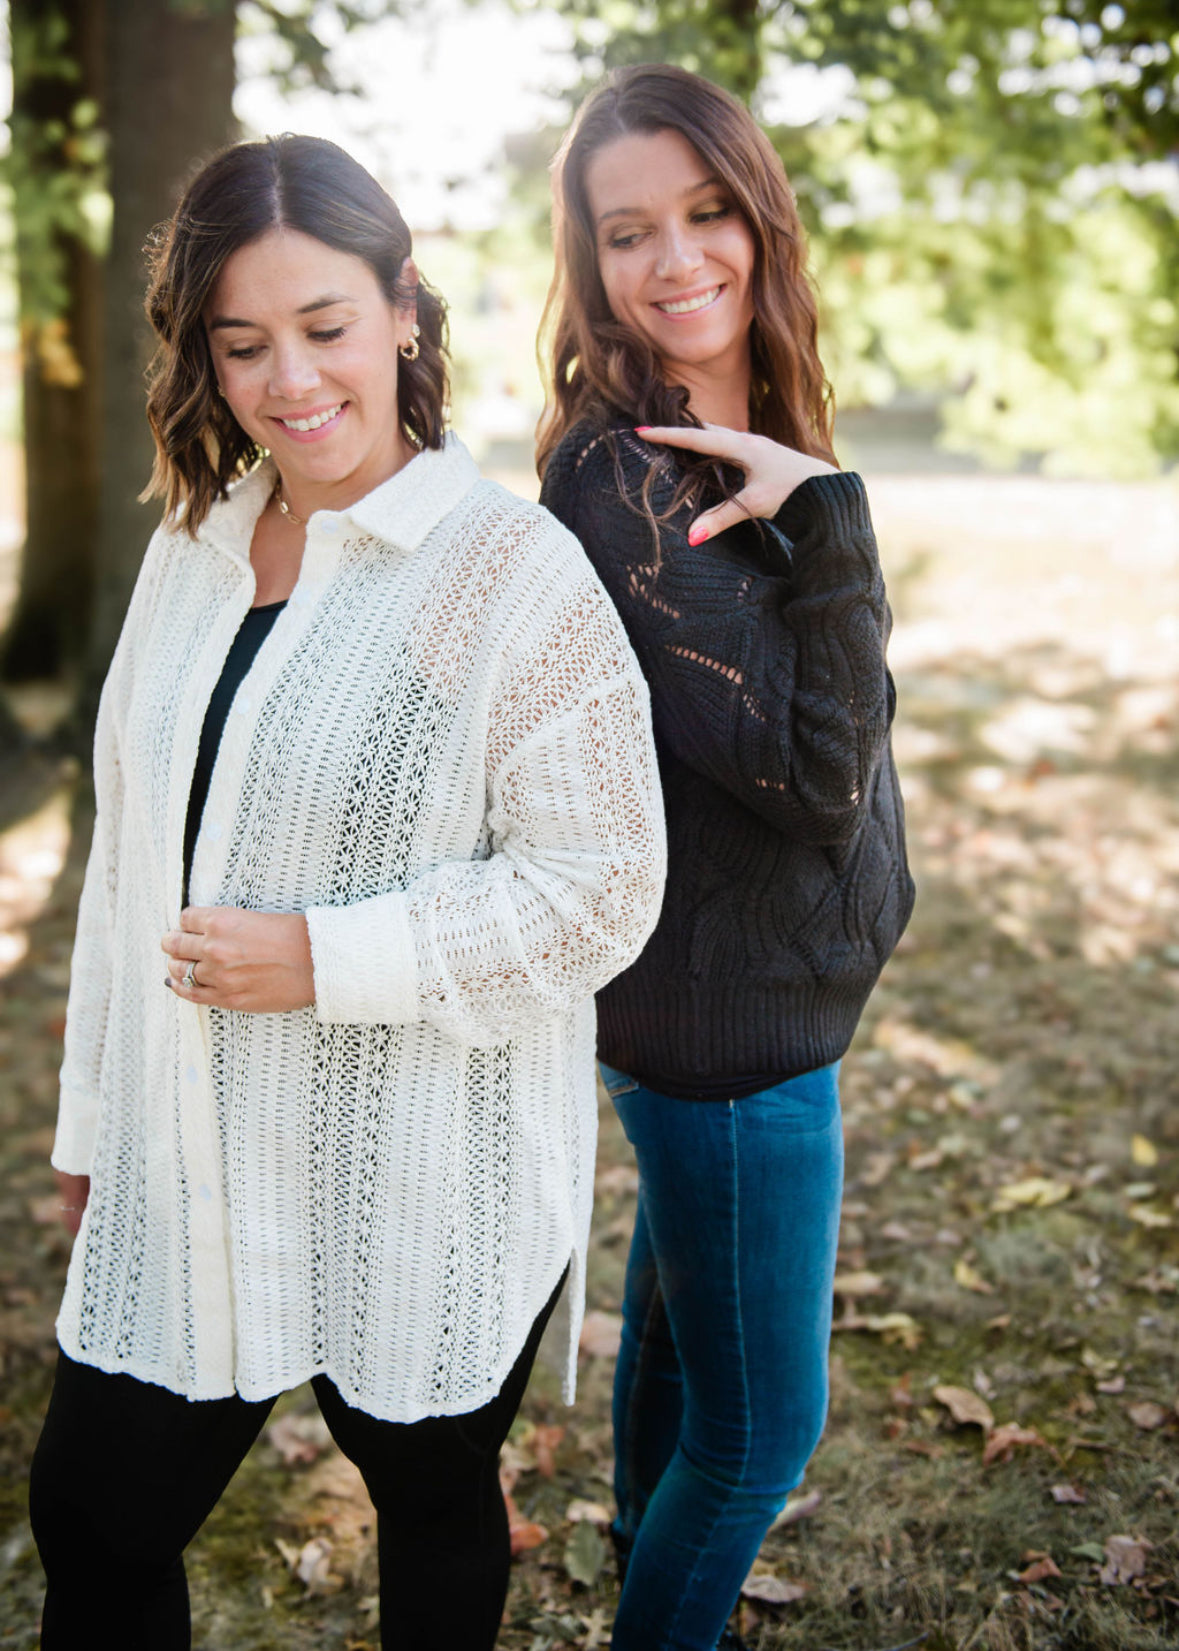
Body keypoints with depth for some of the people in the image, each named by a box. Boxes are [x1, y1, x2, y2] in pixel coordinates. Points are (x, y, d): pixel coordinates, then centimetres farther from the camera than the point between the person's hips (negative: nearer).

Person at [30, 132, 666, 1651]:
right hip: (196, 1170, 6)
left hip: (424, 1184, -5)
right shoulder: (194, 552, 6)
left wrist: (326, 958, -22)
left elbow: (601, 887, -16)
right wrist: (95, 1107, 17)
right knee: (92, 1516, 13)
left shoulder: (513, 573, -14)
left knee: (433, 1504, 17)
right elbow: (129, 855, 13)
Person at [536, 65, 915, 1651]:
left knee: (677, 1336, 27)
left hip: (747, 979, 9)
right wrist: (829, 512, -27)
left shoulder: (735, 450, 5)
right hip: (729, 1015, -9)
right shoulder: (621, 476, -23)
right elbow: (812, 769, -26)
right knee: (761, 1429, 6)